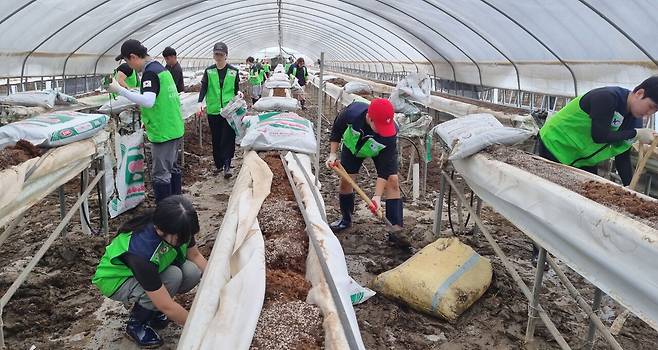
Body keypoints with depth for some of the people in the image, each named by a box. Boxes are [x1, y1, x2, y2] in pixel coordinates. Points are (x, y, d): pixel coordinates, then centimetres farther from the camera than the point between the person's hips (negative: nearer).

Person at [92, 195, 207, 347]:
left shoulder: (179, 229, -23)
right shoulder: (142, 249, -40)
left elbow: (195, 256, -2)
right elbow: (166, 306, -34)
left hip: (150, 270, 6)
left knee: (193, 272, -20)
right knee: (173, 277, -32)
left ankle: (150, 306, 6)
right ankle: (135, 323, -6)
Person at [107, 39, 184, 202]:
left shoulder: (149, 73, -17)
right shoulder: (161, 68, 12)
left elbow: (148, 101, -31)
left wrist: (119, 90, -28)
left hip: (163, 132, -10)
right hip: (175, 129, 10)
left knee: (160, 174, -2)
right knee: (172, 168, 18)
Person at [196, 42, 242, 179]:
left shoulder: (234, 71, 3)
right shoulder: (209, 71, 5)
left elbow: (236, 88, 9)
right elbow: (204, 87, -1)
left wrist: (239, 93, -14)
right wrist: (200, 102, -17)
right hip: (213, 110, 2)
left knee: (228, 137, -7)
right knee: (216, 138, 9)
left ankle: (227, 165, -4)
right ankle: (218, 164, 20)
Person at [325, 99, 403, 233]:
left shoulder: (390, 134, -41)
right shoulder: (352, 112, -39)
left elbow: (384, 168, -33)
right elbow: (337, 128, -14)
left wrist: (377, 196, -37)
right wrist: (333, 154, -17)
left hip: (382, 150, -2)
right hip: (353, 145, 2)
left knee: (392, 181, -16)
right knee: (345, 180, 1)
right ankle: (346, 219, 26)